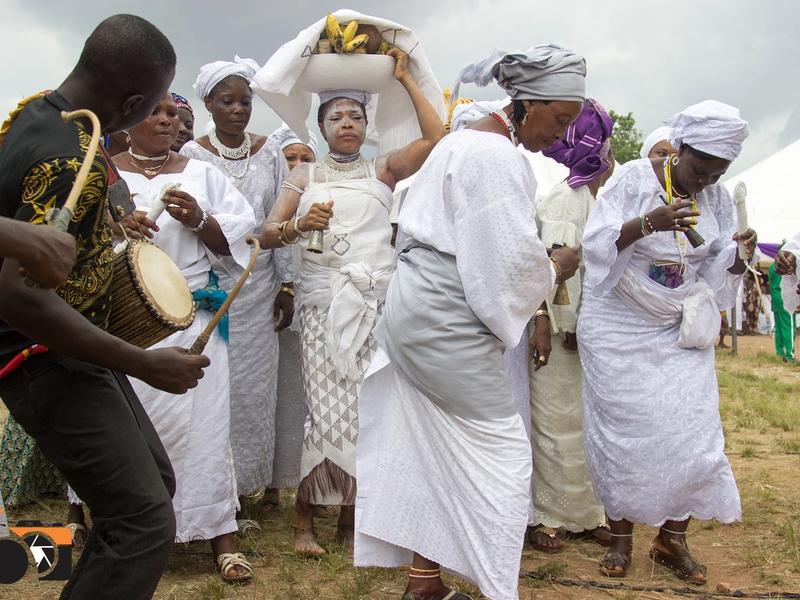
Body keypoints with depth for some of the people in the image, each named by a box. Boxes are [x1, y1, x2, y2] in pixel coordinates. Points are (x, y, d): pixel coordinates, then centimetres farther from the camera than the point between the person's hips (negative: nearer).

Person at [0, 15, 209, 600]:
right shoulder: (70, 159, -26)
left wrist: (110, 225, 14)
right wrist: (146, 365, -29)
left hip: (71, 350, 10)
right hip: (48, 361, -10)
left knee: (156, 482, 18)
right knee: (145, 523, -12)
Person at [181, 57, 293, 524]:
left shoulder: (269, 154, 9)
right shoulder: (192, 155, 1)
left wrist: (286, 286, 5)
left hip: (258, 288, 3)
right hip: (208, 285, -2)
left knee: (254, 388, 4)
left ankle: (240, 492, 14)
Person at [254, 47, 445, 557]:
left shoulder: (382, 170, 14)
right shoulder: (306, 177, 14)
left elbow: (437, 138, 1)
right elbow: (267, 233, 4)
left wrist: (405, 78, 6)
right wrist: (299, 225, -17)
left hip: (376, 300, 1)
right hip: (323, 299, -1)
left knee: (366, 408, -2)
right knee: (326, 408, -7)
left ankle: (350, 517, 10)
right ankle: (305, 517, 6)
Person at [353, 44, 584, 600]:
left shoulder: (465, 140, 17)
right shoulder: (499, 158, -16)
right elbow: (511, 260, -19)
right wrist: (556, 269, 0)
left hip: (415, 306, 10)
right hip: (447, 320, -10)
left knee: (434, 447, 13)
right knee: (502, 450, -3)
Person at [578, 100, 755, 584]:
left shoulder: (718, 199, 4)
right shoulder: (634, 179, -10)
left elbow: (719, 273, 6)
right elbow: (596, 243, -19)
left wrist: (739, 256, -16)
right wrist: (646, 224, -35)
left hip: (682, 332, 4)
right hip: (620, 329, -4)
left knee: (691, 430, -2)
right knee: (624, 431, -1)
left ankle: (673, 539, 14)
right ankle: (621, 537, 16)